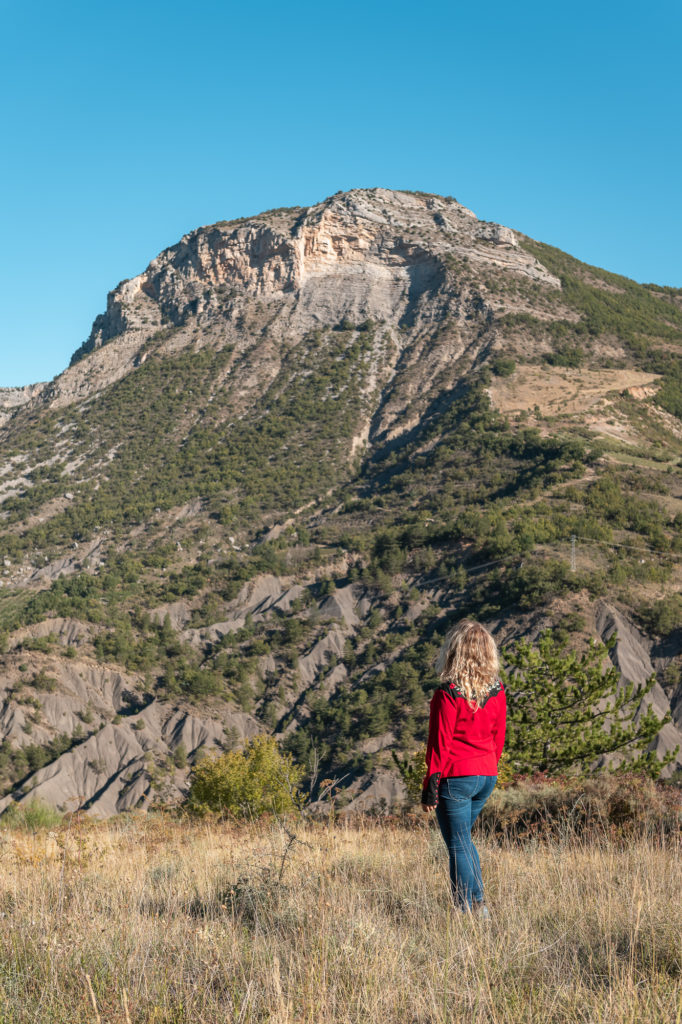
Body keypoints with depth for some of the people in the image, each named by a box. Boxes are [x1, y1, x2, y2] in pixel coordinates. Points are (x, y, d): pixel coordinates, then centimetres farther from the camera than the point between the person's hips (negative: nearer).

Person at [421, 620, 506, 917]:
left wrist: (430, 788, -7)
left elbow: (439, 745, -13)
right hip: (487, 775, 6)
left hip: (456, 777, -6)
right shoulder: (497, 691, 0)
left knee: (458, 845, 4)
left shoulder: (448, 694, -16)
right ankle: (479, 902, 19)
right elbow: (498, 738, 9)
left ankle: (467, 911, 5)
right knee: (463, 838, 23)